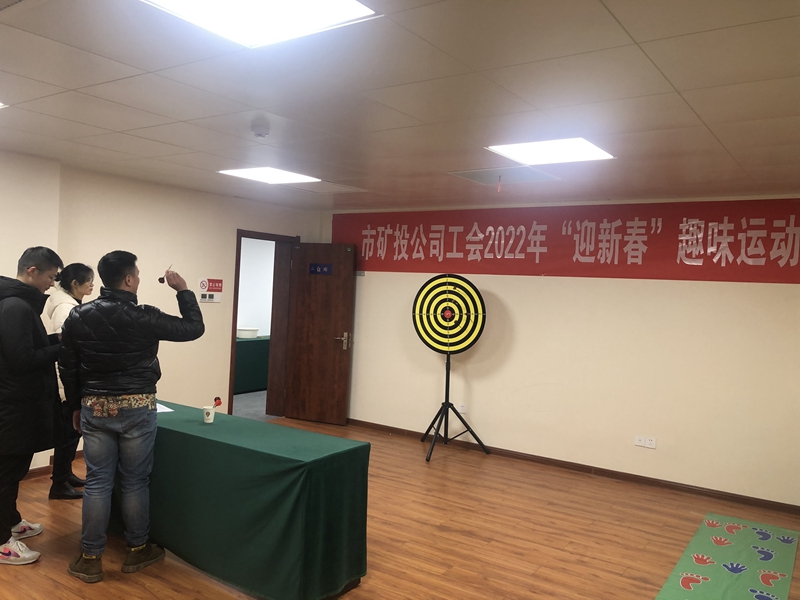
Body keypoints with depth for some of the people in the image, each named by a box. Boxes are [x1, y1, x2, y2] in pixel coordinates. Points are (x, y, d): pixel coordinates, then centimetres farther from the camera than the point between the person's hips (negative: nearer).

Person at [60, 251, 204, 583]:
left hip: (94, 407, 3)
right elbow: (194, 328, -3)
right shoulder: (145, 317, -13)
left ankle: (90, 559, 16)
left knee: (97, 482, 9)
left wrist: (76, 406, 17)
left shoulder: (78, 316, -1)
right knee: (135, 481, 9)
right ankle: (137, 551, 24)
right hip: (137, 408, -3)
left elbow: (67, 367, 6)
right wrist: (183, 290, 6)